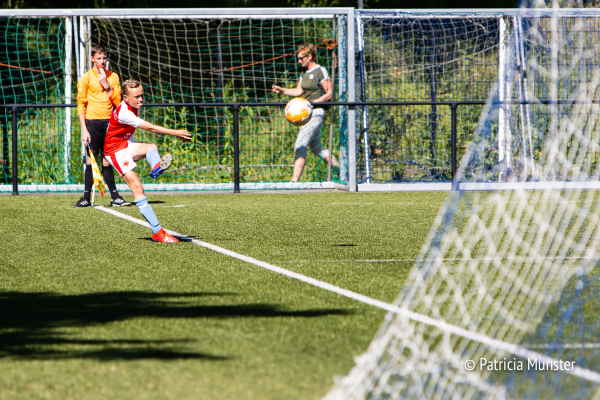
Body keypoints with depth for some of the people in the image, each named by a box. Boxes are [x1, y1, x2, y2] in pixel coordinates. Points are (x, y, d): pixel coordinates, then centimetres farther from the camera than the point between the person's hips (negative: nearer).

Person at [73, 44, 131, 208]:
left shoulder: (113, 77, 10)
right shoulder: (86, 78, 1)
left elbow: (117, 101, 4)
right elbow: (81, 104, 0)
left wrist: (106, 85, -8)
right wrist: (84, 129, -6)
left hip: (109, 122, 3)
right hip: (92, 122, -3)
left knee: (107, 160, 5)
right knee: (91, 159, -3)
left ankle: (115, 197, 6)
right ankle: (86, 198, 2)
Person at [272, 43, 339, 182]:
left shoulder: (320, 71, -9)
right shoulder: (305, 74, 16)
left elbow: (329, 93, -12)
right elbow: (298, 91, 8)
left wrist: (313, 102, -22)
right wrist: (281, 90, -6)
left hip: (316, 113, -10)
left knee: (300, 147, -17)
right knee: (316, 149, 14)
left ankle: (294, 180, -23)